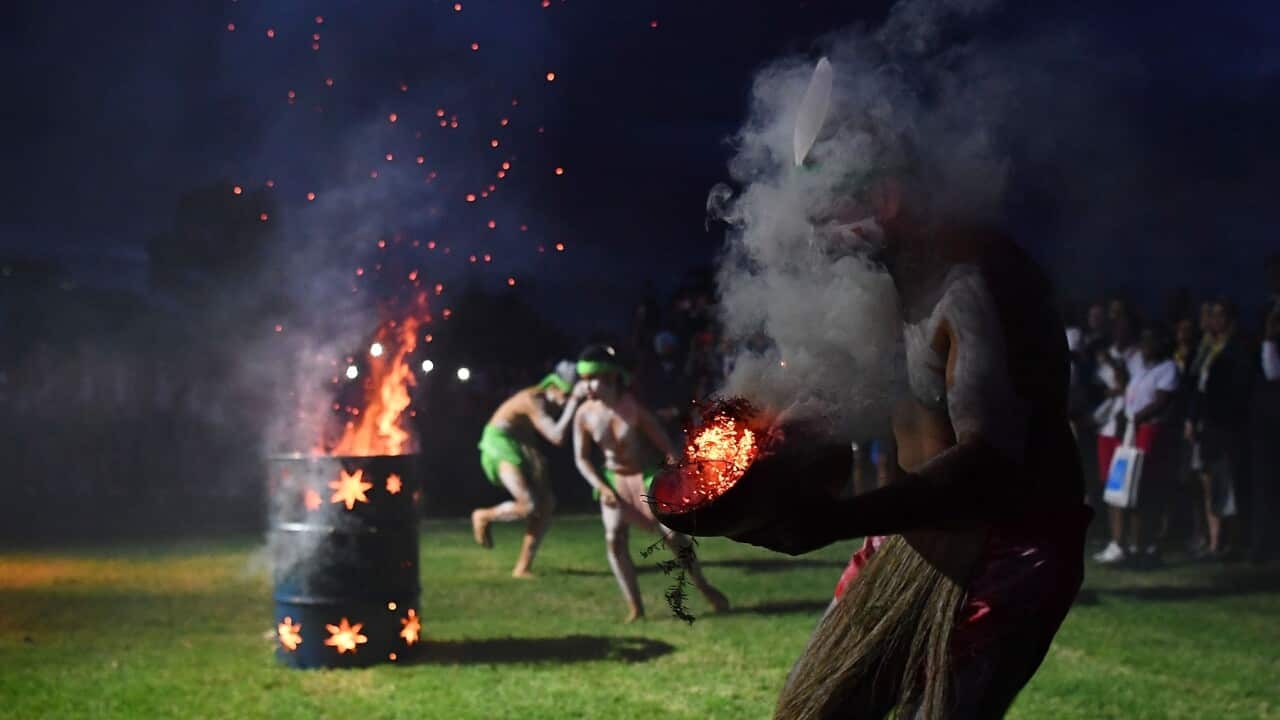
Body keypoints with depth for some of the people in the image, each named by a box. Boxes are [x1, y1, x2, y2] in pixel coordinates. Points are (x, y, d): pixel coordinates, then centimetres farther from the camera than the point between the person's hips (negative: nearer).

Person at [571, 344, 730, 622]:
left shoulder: (634, 407, -24)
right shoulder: (584, 415, -14)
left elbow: (666, 445, -17)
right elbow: (581, 458, -3)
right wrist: (602, 488, -15)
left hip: (645, 476, -3)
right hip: (613, 479, 3)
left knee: (673, 534, -7)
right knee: (614, 540, -11)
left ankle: (703, 586, 16)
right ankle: (634, 607, -3)